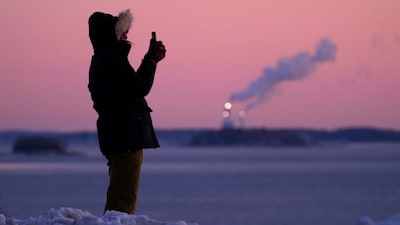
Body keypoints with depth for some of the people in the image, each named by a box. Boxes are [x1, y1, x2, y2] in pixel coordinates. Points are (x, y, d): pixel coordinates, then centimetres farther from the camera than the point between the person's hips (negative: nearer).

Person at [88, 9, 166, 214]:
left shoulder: (101, 61, 18)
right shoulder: (112, 61, -15)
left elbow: (132, 86, 23)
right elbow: (140, 88, -19)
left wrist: (151, 59, 16)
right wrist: (151, 60, -8)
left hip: (115, 136, 11)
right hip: (127, 137, -11)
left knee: (118, 197, 17)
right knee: (124, 199, -12)